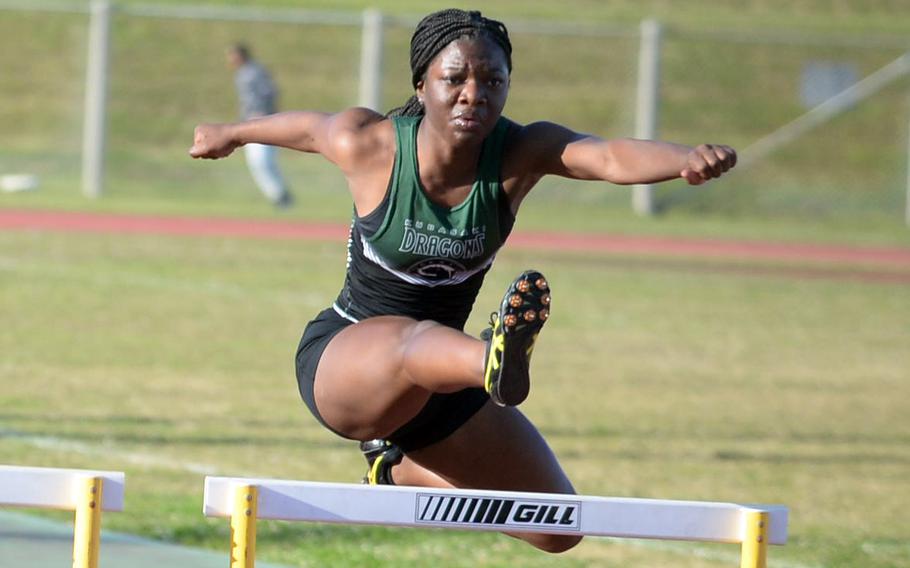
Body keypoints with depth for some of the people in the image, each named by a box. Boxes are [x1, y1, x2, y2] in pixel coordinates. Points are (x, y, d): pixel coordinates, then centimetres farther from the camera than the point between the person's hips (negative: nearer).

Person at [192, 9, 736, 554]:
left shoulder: (519, 154, -17)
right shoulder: (368, 145, -17)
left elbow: (614, 156, -38)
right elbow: (306, 126, 7)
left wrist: (688, 158, -60)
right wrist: (230, 134, 28)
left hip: (440, 379, 5)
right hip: (342, 360, -5)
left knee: (559, 529, 7)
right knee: (411, 339, -42)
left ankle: (402, 466, 29)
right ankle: (499, 361, -78)